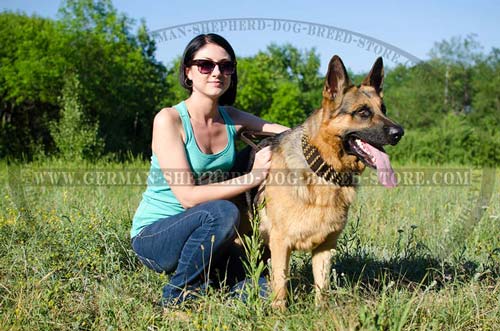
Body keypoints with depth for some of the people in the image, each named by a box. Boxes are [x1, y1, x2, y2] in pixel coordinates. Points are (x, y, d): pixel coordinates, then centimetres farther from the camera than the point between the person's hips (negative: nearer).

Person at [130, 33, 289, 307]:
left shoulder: (231, 118, 1)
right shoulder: (169, 120, -17)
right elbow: (188, 196, -23)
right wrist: (253, 177, -27)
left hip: (199, 232, 5)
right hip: (153, 235, -5)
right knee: (222, 212, -34)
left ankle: (197, 274, 11)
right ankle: (178, 296, -13)